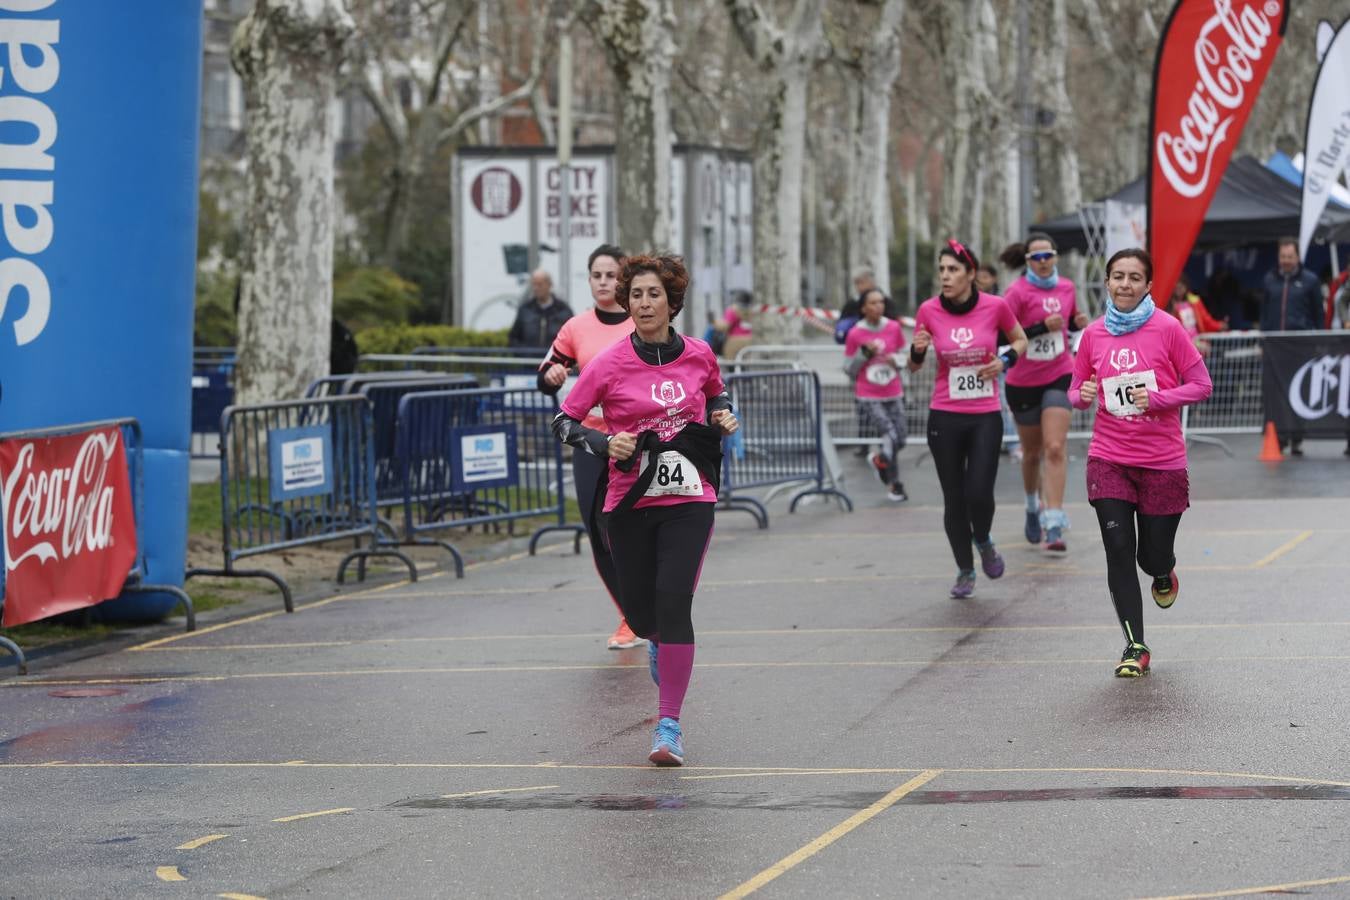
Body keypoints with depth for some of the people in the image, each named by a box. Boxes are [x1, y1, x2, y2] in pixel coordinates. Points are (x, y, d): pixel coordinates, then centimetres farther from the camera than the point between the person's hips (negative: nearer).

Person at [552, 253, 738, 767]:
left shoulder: (699, 355, 2)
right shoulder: (610, 364, -6)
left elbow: (716, 393, 24)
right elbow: (563, 422, -1)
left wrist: (721, 416, 2)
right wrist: (606, 443, -18)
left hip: (688, 501, 0)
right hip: (630, 503, 0)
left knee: (673, 603, -15)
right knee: (639, 613, 7)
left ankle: (669, 724, -10)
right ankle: (659, 643, 48)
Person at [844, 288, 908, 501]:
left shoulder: (894, 328, 1)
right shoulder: (855, 334, -7)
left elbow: (903, 357, 13)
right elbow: (849, 368, 1)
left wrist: (895, 360, -10)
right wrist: (865, 353, -15)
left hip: (894, 395, 4)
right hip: (869, 398, -4)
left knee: (900, 441, 3)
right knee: (891, 437, -17)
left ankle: (879, 460, 38)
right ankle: (895, 485, 3)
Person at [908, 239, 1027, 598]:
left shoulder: (995, 306, -7)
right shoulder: (929, 310, -4)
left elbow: (1020, 340, 12)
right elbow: (914, 366, 7)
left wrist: (1005, 360, -8)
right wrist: (917, 349, -15)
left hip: (986, 417, -1)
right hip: (945, 417, 1)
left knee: (979, 494, -11)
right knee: (954, 499, 5)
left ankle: (984, 542, 23)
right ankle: (965, 570, 23)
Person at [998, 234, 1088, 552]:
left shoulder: (1067, 288, 2)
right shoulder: (1018, 292, -13)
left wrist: (1079, 323, -3)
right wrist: (1042, 327, -27)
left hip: (1060, 377, 2)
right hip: (1024, 382, -2)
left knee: (1055, 448, -13)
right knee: (1032, 452, 13)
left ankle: (1054, 525, -17)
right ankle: (1033, 507, 40)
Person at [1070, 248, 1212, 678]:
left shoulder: (1167, 328, -6)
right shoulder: (1093, 335, 3)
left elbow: (1201, 385, -3)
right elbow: (1076, 391, 14)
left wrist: (1157, 399, -17)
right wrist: (1083, 395, -10)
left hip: (1162, 460, -2)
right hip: (1108, 460, 2)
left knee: (1153, 557, 5)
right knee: (1119, 551, -8)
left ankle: (1164, 574, 44)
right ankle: (1135, 646, 0)